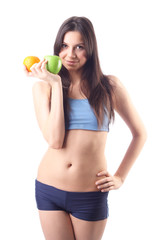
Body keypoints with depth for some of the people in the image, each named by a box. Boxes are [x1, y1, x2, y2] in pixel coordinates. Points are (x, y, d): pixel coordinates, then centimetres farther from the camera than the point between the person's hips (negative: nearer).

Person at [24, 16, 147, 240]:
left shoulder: (110, 86, -2)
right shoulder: (43, 87, 0)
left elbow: (140, 133, 7)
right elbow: (54, 140, -14)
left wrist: (120, 177, 1)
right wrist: (56, 85, -13)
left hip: (91, 195, 0)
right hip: (49, 189, 1)